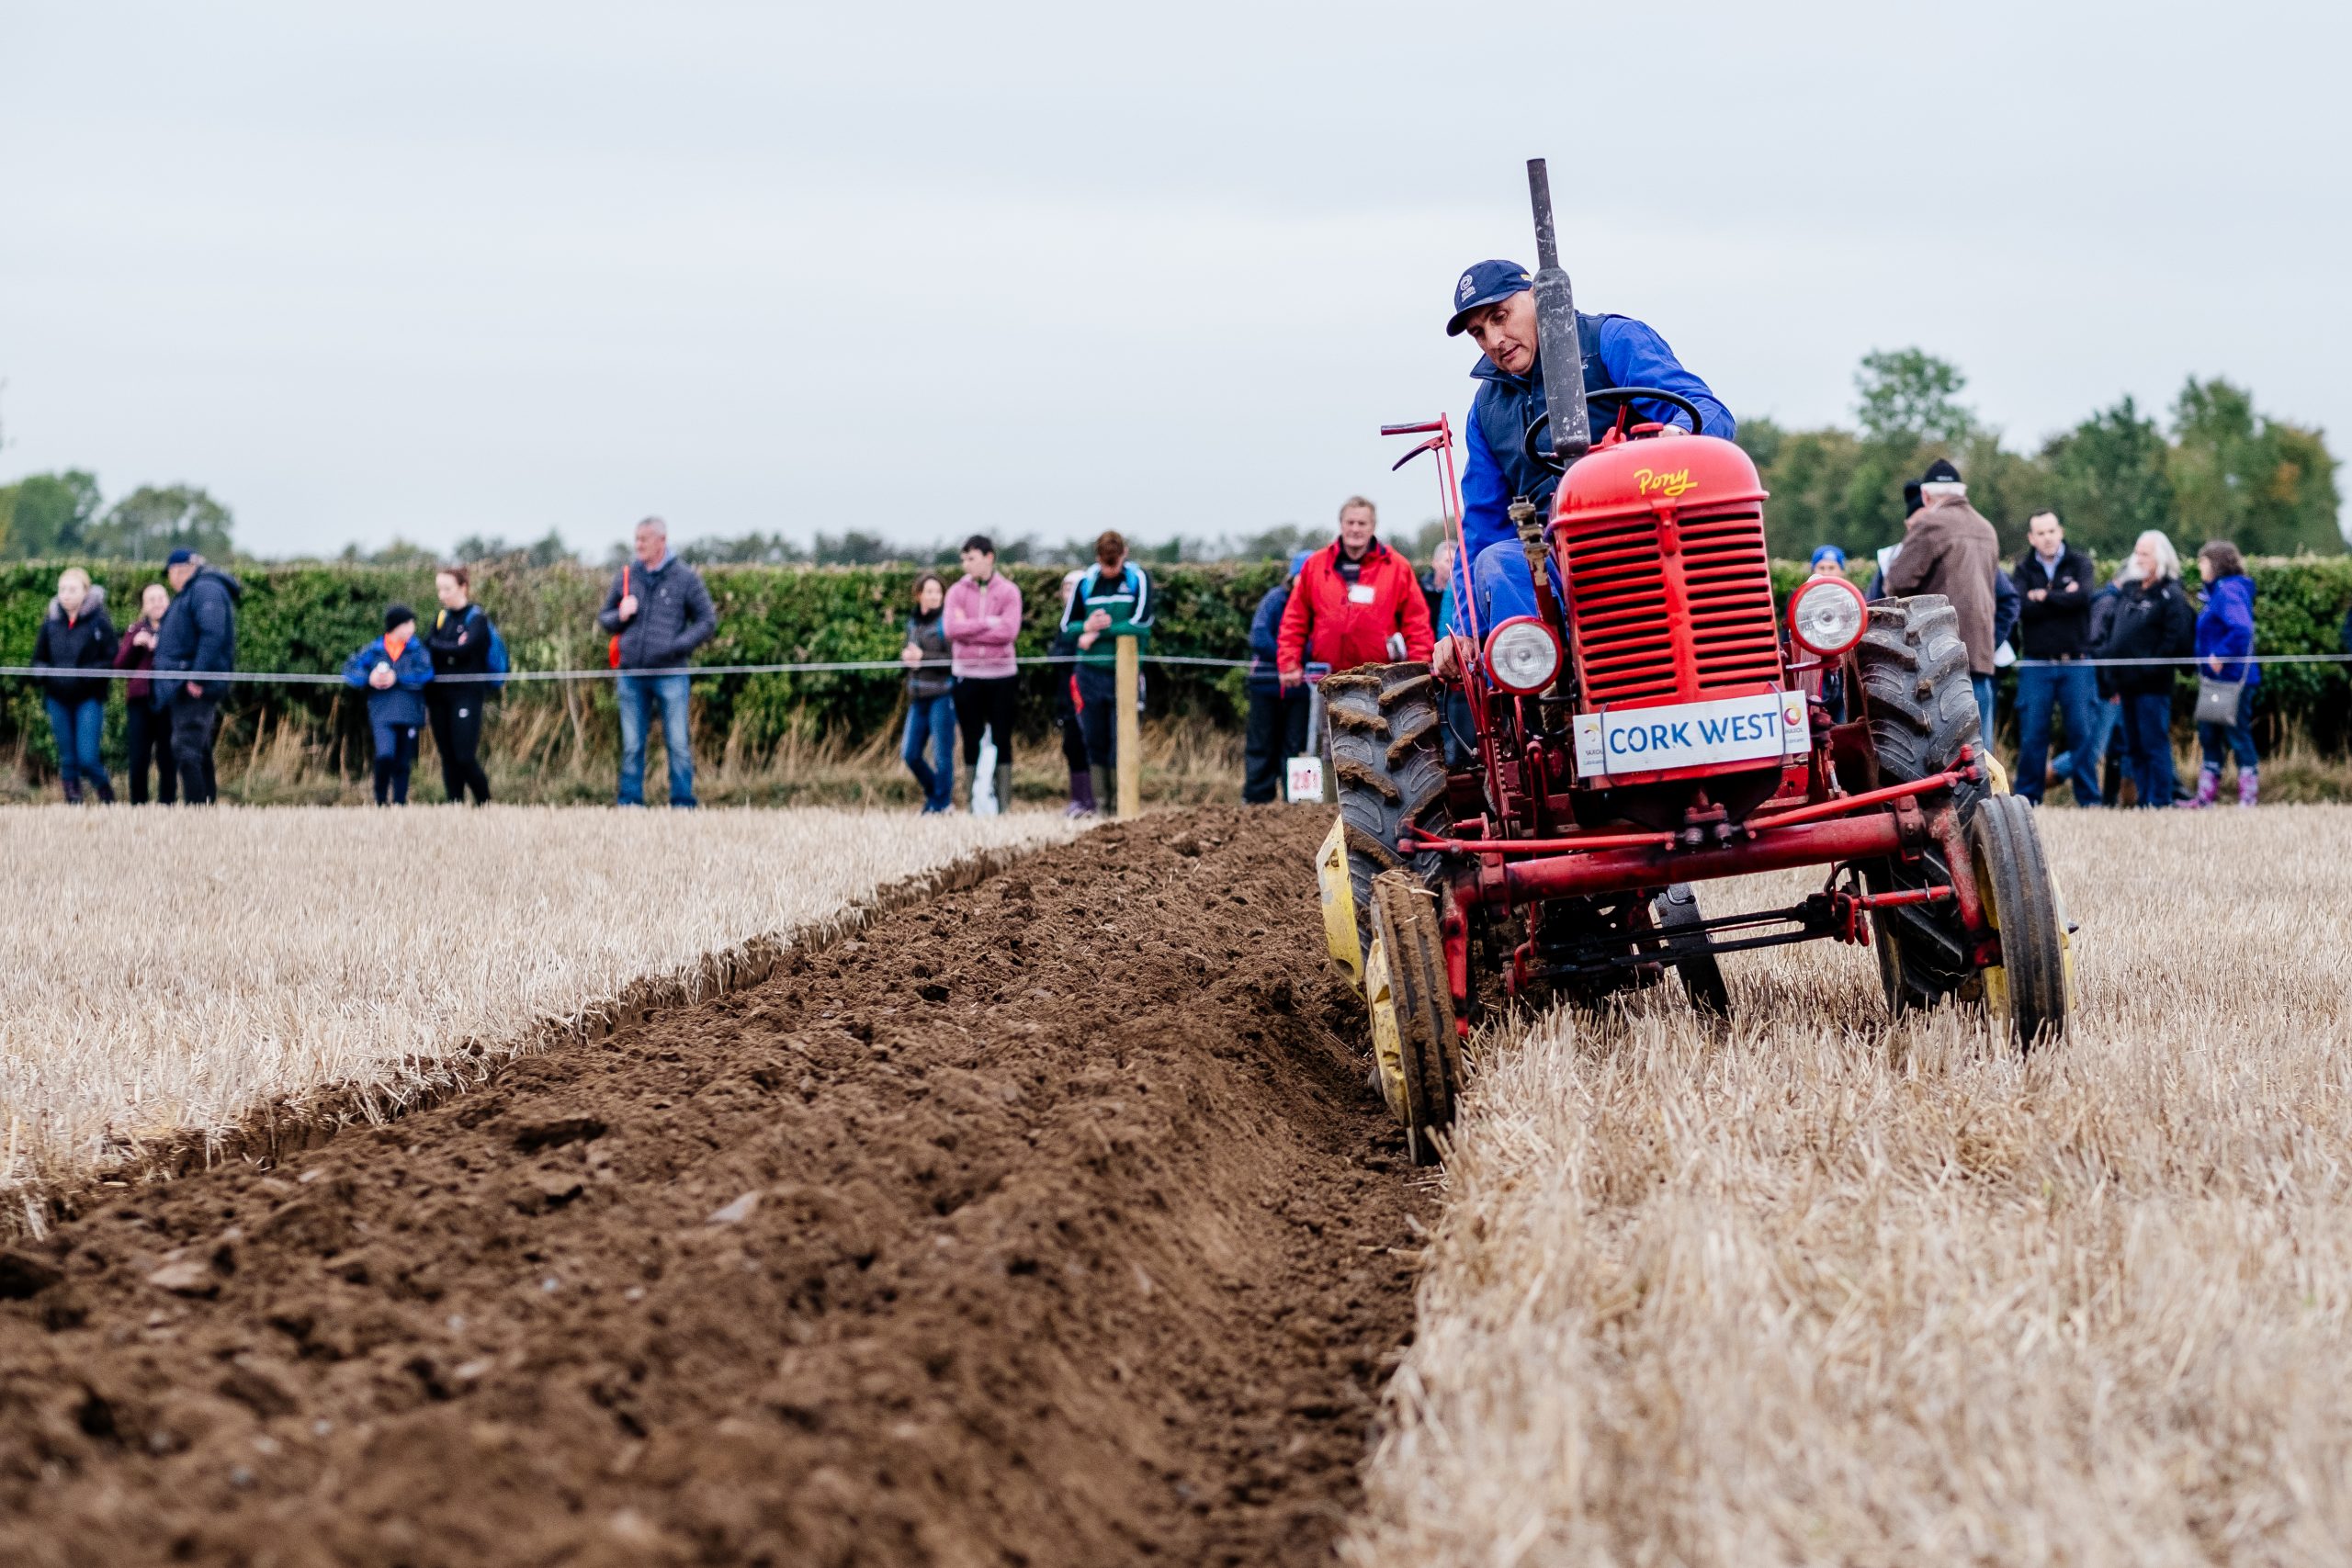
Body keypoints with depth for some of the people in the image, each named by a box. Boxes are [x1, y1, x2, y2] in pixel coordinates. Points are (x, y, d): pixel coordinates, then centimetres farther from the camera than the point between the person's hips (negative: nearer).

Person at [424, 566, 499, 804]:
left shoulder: (476, 618, -4)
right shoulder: (441, 617, 14)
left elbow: (463, 649, -19)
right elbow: (431, 653, 9)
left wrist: (431, 645, -7)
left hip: (467, 694, -6)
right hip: (439, 695, 6)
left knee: (464, 757, -11)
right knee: (448, 757, 4)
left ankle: (484, 801, 6)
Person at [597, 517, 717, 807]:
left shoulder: (685, 578, 2)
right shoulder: (625, 577, 11)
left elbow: (707, 621, 2)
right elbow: (604, 617, 19)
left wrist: (677, 645, -11)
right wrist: (620, 616, -5)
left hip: (670, 673, -3)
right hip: (631, 673, 3)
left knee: (678, 743, -2)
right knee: (631, 746, 6)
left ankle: (683, 803, 4)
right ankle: (630, 802, 11)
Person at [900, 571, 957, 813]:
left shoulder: (946, 621, -7)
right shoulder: (913, 623, 14)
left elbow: (954, 658, -14)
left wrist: (923, 657, -14)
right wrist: (906, 656, -2)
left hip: (941, 694, -7)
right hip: (918, 696, 7)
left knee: (942, 753, -2)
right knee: (910, 753, 6)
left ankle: (941, 803, 11)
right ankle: (933, 794, 25)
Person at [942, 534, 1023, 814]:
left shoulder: (1008, 591, 0)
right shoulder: (957, 592, 4)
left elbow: (1009, 631, -14)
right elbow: (951, 629, -10)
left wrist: (968, 629, -9)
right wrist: (988, 622, -12)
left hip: (1002, 675, -1)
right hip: (967, 675, 1)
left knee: (1002, 739, 1)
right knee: (972, 740, 4)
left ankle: (1003, 801, 4)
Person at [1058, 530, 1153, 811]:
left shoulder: (1138, 580, -1)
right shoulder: (1084, 582, 7)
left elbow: (1140, 624, -12)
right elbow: (1067, 626, 12)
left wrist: (1097, 634, -12)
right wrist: (1086, 626, -11)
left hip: (1125, 673, -3)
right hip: (1091, 674, 3)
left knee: (1122, 743, -5)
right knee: (1095, 743, 5)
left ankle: (1121, 803, 0)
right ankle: (1099, 802, 10)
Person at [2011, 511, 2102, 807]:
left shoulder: (2079, 563, 6)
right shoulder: (2023, 569, 7)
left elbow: (2084, 596, -14)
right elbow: (2021, 606, -11)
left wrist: (2043, 596, -7)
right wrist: (2063, 598, -10)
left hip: (2076, 663, 0)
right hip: (2036, 664, 0)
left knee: (2084, 732, -2)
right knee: (2031, 735, 0)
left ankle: (2089, 798, 4)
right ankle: (2028, 798, 7)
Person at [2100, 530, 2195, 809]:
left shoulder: (2170, 596, -7)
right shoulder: (2128, 592, 17)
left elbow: (2177, 640, -15)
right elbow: (2112, 631, 25)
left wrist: (2148, 668, -16)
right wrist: (2106, 656, 12)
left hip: (2152, 687, -8)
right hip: (2127, 685, 8)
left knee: (2154, 746, -6)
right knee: (2133, 749, 12)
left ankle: (2160, 802, -3)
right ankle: (2144, 800, 18)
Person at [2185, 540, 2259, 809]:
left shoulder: (2229, 591, -16)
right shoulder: (2216, 591, 15)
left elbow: (2242, 628, -31)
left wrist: (2221, 655, -26)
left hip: (2232, 677, -10)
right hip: (2216, 678, 10)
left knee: (2237, 735, -3)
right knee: (2208, 736, 14)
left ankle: (2248, 796, 3)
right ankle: (2206, 796, 20)